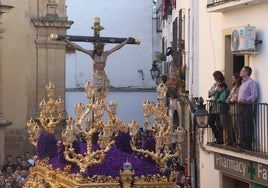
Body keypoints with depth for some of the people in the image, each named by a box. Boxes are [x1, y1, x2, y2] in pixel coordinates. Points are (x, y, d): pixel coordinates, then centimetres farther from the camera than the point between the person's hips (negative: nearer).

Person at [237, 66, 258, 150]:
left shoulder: (251, 82, -9)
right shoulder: (243, 83, 20)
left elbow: (254, 95, -17)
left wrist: (244, 100, -21)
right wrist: (239, 100, 11)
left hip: (248, 106, -9)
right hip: (241, 106, 9)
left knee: (248, 126, -7)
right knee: (242, 126, 12)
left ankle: (248, 145, -6)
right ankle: (243, 143, 19)